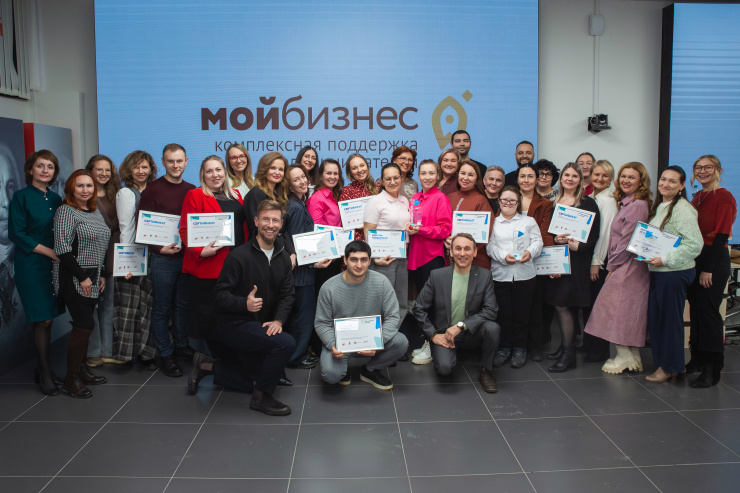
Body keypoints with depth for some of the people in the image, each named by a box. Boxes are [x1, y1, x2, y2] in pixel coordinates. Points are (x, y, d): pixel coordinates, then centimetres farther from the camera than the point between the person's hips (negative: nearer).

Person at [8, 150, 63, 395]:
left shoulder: (56, 199, 11)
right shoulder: (21, 197, -6)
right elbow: (16, 234, -11)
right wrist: (51, 252, -15)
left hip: (54, 264, 5)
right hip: (31, 265, -5)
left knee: (47, 319, 10)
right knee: (43, 320, -3)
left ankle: (43, 370, 22)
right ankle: (45, 374, 10)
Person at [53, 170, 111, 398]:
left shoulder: (95, 212, 14)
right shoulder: (66, 211, -10)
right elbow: (63, 249, -17)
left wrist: (102, 275, 15)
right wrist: (82, 277, -16)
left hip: (92, 278, 7)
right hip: (73, 279, -7)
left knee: (83, 325, 11)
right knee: (84, 325, -10)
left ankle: (81, 368, 23)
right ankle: (71, 379, 0)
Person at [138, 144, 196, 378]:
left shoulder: (192, 191, 9)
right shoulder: (152, 190, -5)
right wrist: (159, 248, -18)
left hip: (187, 256, 4)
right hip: (162, 258, -4)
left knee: (183, 305, 14)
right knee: (162, 308, 5)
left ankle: (181, 346, 29)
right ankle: (165, 355, 15)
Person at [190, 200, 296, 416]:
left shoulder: (283, 258, 3)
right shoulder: (239, 256, -18)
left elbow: (287, 294, 3)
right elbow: (220, 294, -18)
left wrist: (278, 320, -15)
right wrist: (244, 304, -36)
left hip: (260, 326, 8)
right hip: (234, 325, -8)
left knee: (255, 382, 15)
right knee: (286, 343, -29)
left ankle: (206, 366, 29)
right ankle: (261, 397, -11)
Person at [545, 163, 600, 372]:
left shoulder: (588, 203, -1)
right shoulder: (553, 203, 12)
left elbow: (593, 236, -6)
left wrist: (574, 245, -18)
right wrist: (556, 239, -9)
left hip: (576, 262, -5)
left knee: (562, 304, -9)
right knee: (563, 305, 7)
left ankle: (568, 354, -1)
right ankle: (565, 346, 20)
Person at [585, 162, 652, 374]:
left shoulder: (637, 205, -16)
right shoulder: (625, 203, 14)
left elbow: (627, 242, -17)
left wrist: (612, 267, -11)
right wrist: (613, 267, 10)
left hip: (628, 266, -10)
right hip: (624, 266, 10)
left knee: (618, 308, -3)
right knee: (629, 310, 12)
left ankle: (624, 357, 7)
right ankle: (633, 358, 20)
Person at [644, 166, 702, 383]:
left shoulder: (683, 209, -15)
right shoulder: (659, 207, 14)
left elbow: (695, 244, -21)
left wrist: (665, 259, -22)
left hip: (675, 273, -9)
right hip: (657, 271, 9)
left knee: (670, 319, 2)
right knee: (654, 317, 12)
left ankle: (671, 367, 16)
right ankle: (661, 363, 24)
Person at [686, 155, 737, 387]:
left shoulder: (724, 197, -9)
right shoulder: (697, 197, 14)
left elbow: (721, 235, -14)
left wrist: (708, 269, -17)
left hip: (715, 261, -8)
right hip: (694, 259, 8)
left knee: (708, 312, -6)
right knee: (696, 310, 12)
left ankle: (712, 370, 2)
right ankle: (697, 360, 23)